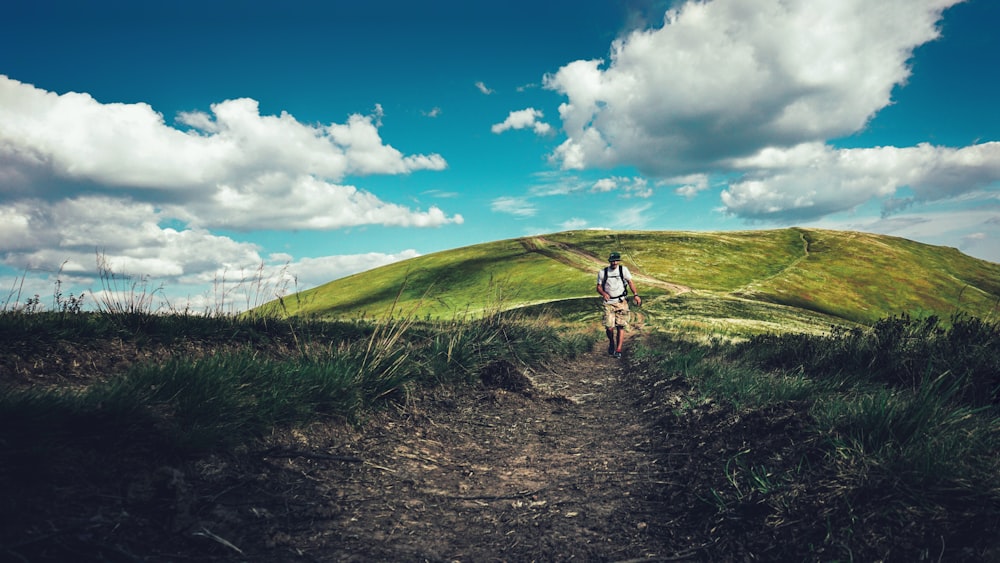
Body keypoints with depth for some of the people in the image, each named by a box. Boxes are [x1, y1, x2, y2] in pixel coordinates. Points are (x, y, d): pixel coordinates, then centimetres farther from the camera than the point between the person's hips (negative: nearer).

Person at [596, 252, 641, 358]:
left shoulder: (623, 269, 2)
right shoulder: (602, 272, 4)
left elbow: (630, 282, 3)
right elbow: (599, 287, 8)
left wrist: (635, 295, -10)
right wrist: (603, 293, -14)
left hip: (621, 302, 0)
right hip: (609, 302, 0)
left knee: (621, 326, -5)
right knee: (609, 327, -7)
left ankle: (618, 350, 2)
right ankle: (611, 343, 22)